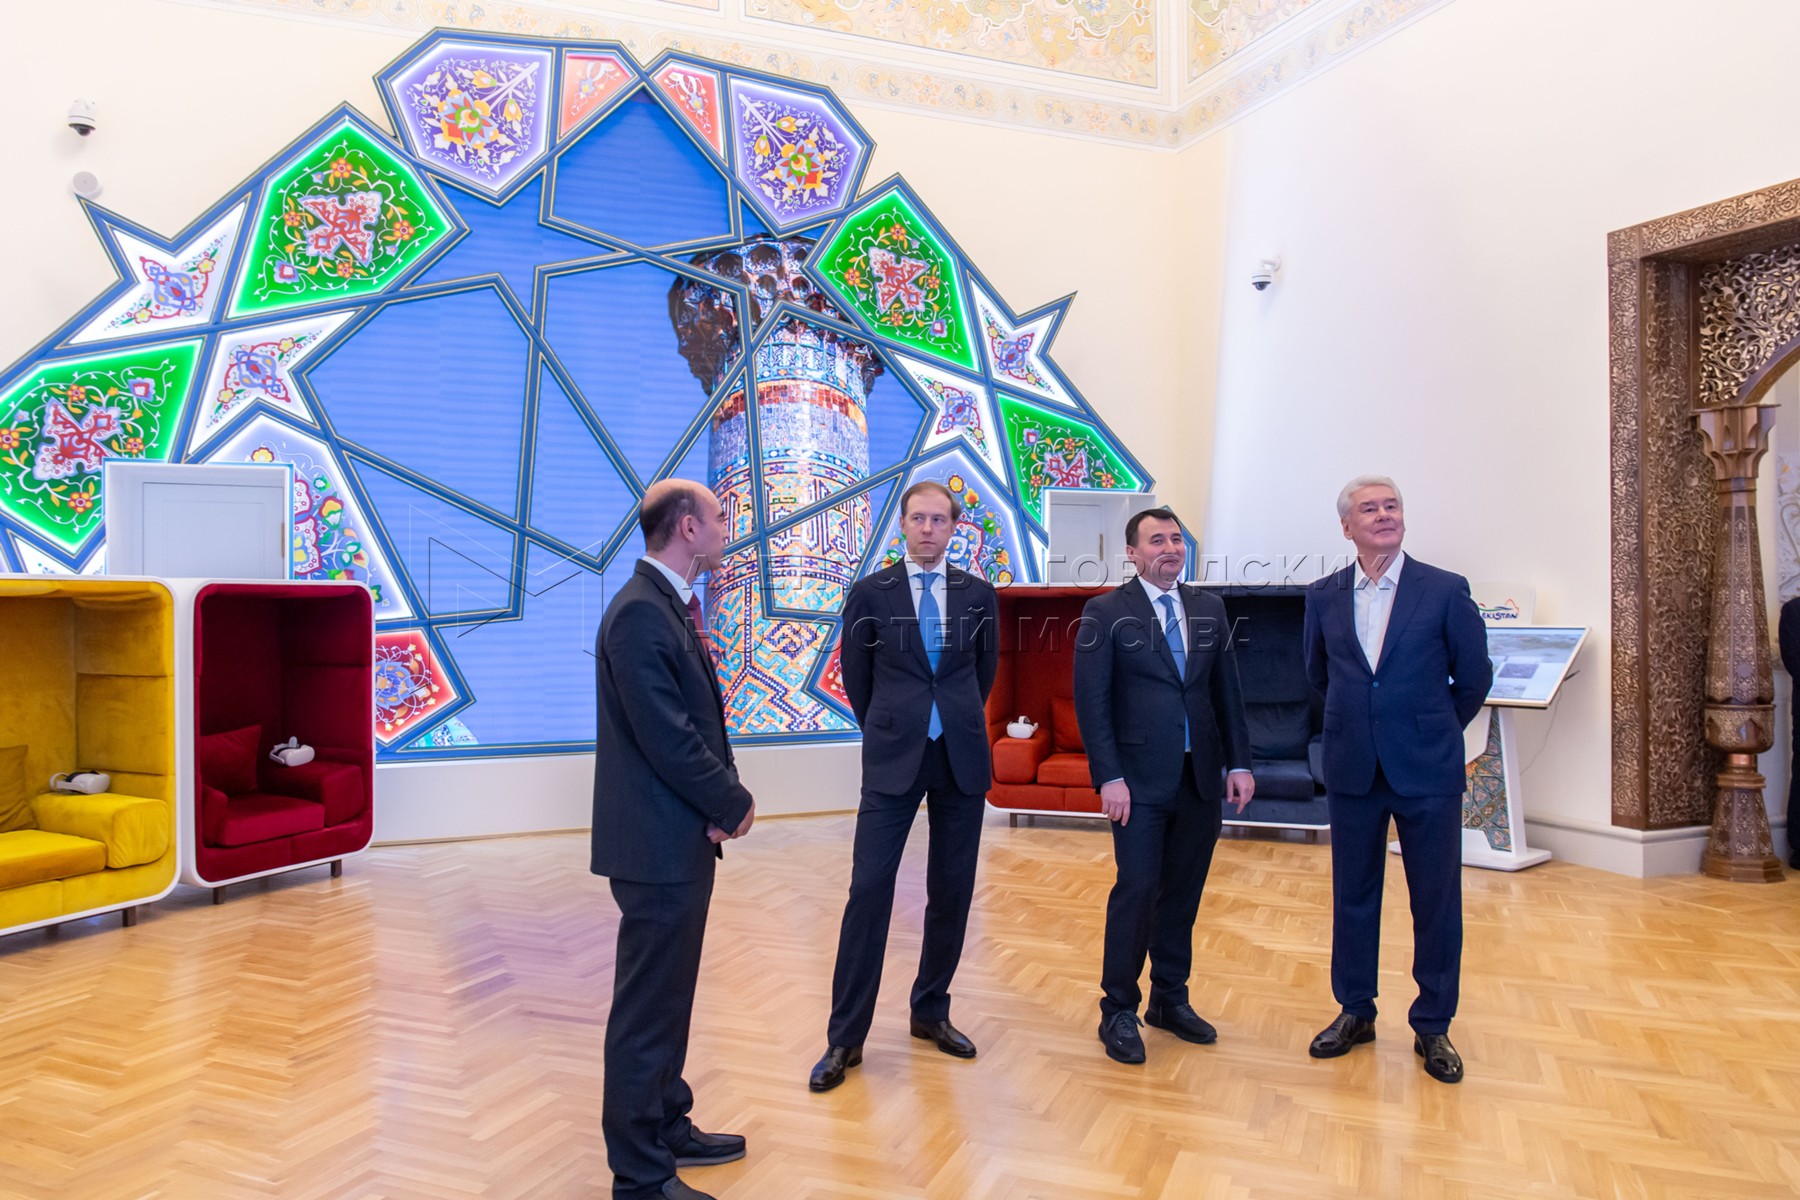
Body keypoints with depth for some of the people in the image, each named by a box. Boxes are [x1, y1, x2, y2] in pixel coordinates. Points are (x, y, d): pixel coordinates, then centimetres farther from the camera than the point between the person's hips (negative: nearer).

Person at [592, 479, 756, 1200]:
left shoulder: (669, 606, 12)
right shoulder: (640, 612, -20)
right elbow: (667, 737, -23)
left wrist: (722, 799, -2)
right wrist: (733, 804, -11)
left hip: (682, 837, 10)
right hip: (657, 842, -10)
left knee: (669, 999, 22)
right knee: (647, 1011, 3)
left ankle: (667, 1127, 38)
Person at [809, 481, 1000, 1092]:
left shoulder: (978, 594, 5)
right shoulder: (870, 594, -1)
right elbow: (855, 676, 9)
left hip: (962, 758, 3)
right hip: (893, 760, -2)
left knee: (952, 893, 9)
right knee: (869, 889, -6)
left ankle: (930, 1013, 28)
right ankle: (845, 1037, 5)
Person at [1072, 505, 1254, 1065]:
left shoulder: (1209, 608, 10)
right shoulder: (1105, 613, -5)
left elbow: (1227, 689, 12)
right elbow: (1091, 701, -8)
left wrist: (1239, 762, 6)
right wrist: (1109, 777, -14)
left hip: (1201, 776, 5)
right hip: (1141, 780, -5)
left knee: (1183, 893, 12)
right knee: (1136, 890, -3)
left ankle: (1171, 999, 29)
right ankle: (1119, 1011, 13)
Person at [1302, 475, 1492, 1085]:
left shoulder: (1445, 590, -4)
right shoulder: (1323, 597, 3)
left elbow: (1474, 676, 4)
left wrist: (1434, 733, 10)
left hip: (1427, 771, -2)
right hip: (1352, 770, 2)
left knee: (1437, 901, 7)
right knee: (1353, 895, 11)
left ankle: (1432, 1027, 23)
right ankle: (1355, 1012, 28)